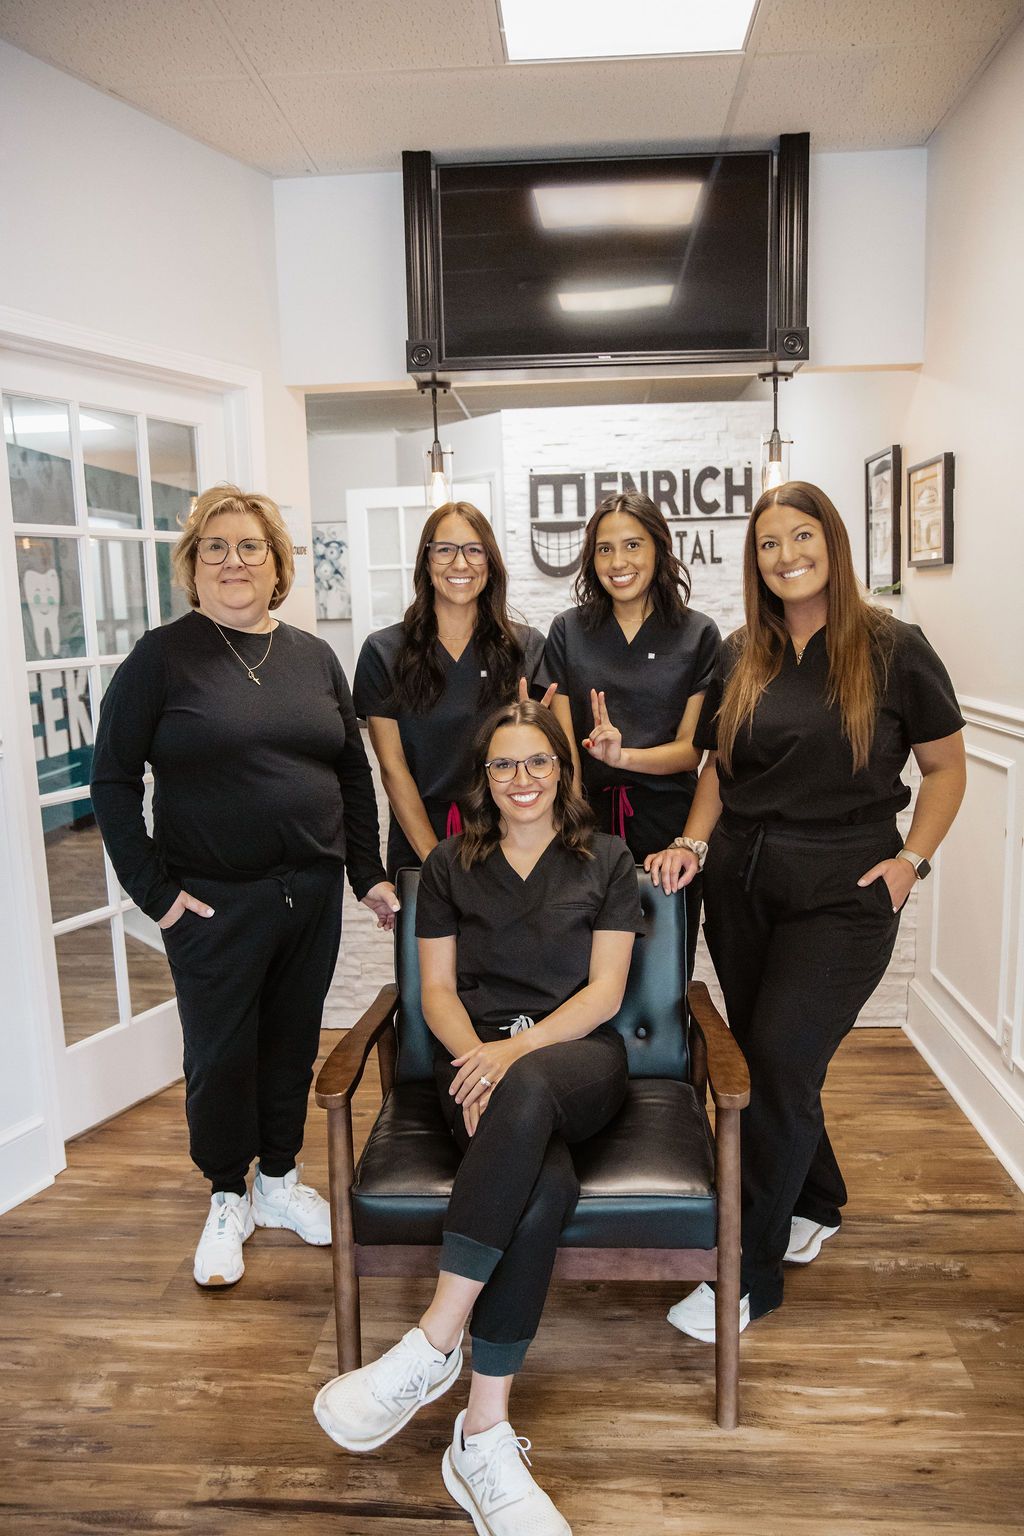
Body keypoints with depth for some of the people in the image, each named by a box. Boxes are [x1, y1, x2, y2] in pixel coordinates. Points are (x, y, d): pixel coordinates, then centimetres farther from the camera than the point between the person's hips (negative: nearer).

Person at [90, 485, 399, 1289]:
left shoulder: (314, 656, 7)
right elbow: (113, 778, -5)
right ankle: (228, 1200, 31)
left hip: (312, 892, 4)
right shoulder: (163, 656, -5)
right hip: (214, 902, -3)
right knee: (220, 1054, 8)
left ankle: (280, 1179, 37)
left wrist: (368, 872, 6)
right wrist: (152, 887, -10)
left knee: (294, 1042, 15)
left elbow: (355, 770, 10)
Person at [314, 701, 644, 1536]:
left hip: (576, 1060, -1)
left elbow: (605, 991, 3)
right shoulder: (450, 865, 16)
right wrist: (476, 1056, -13)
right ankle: (486, 1435, -28)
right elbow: (437, 990, 9)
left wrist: (519, 1048, -14)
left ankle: (432, 1344, -35)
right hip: (476, 1058, 1)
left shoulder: (606, 859, 12)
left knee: (525, 1092, -40)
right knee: (544, 1184, -34)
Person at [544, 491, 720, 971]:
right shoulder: (568, 631, 4)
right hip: (588, 820, 1)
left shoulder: (699, 635, 1)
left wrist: (622, 755, -21)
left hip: (667, 827, 0)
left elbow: (690, 748, -3)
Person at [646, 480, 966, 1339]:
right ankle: (816, 1204, 40)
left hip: (842, 892, -5)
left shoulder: (892, 649, -4)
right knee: (764, 1060, 13)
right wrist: (693, 843, -1)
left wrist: (911, 859, -8)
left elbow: (946, 766, 2)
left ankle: (749, 1273, 6)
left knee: (780, 1063, -10)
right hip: (741, 883, 5)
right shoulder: (741, 656, 7)